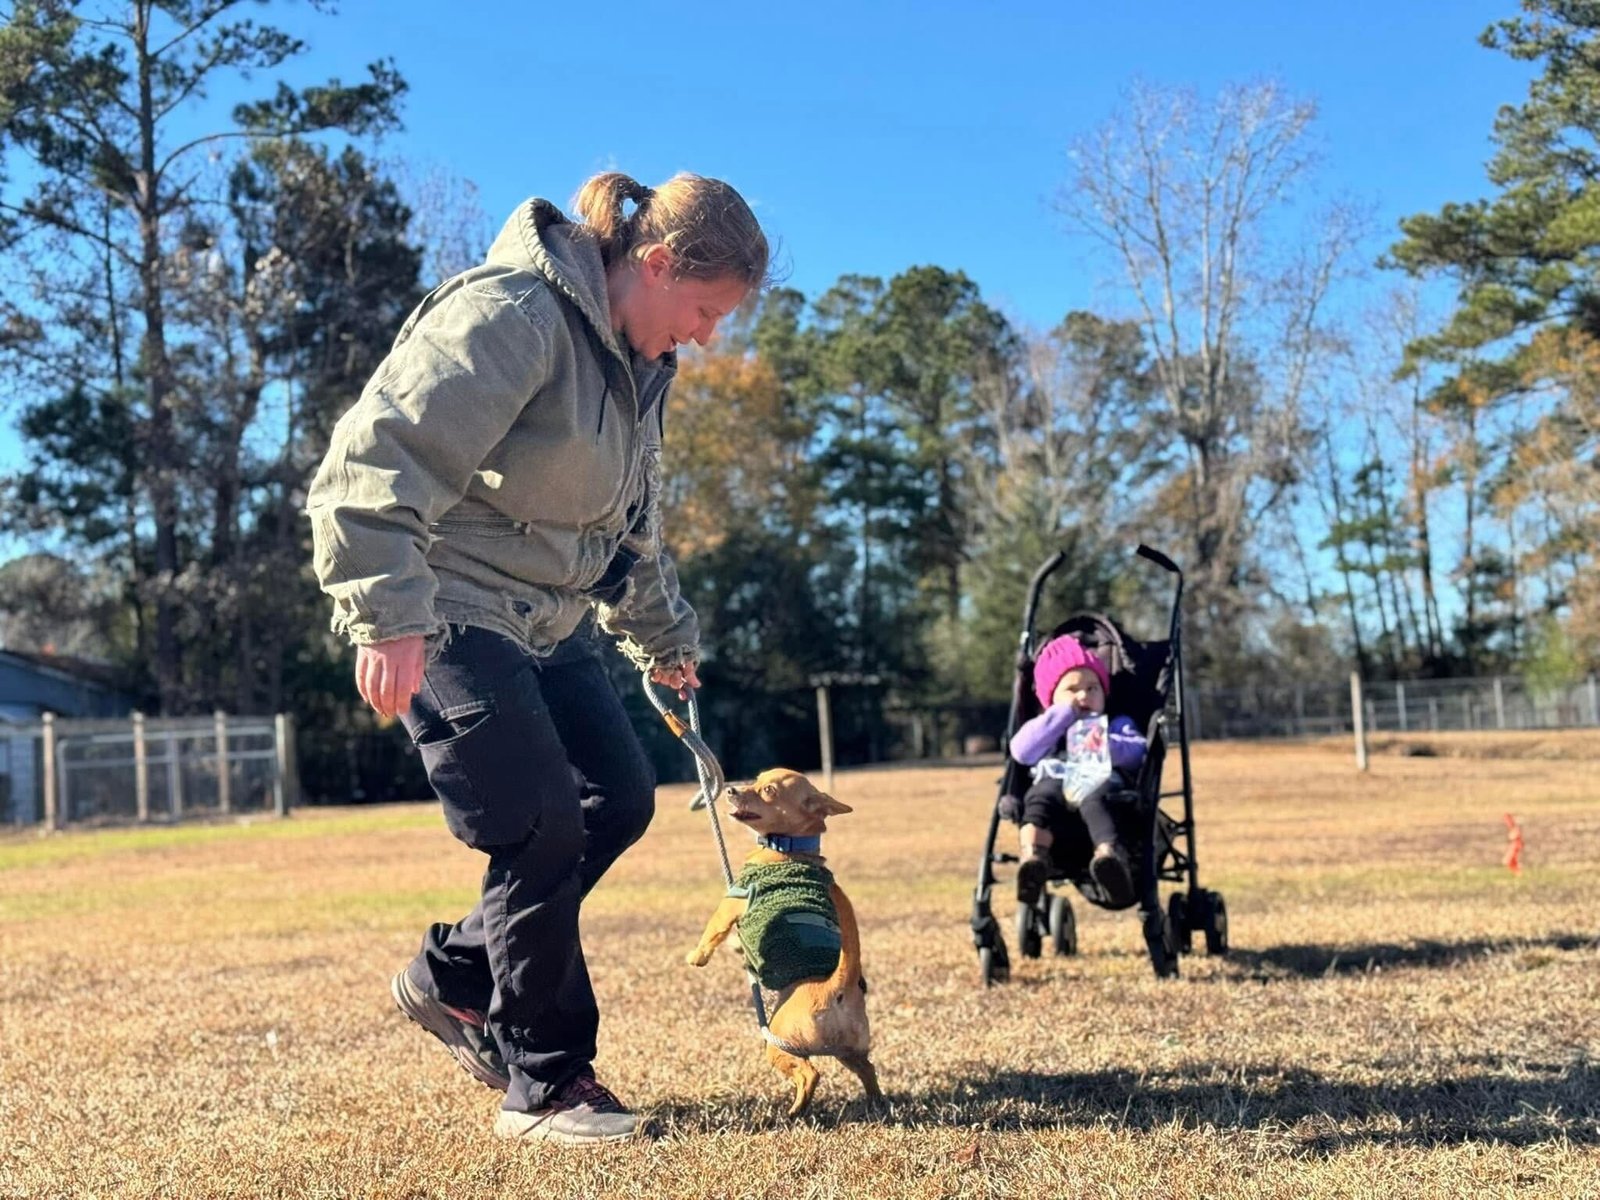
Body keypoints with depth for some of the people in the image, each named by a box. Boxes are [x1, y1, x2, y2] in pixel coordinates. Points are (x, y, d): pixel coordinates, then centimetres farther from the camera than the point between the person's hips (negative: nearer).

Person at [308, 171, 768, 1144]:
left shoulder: (640, 365, 11)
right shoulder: (512, 317, -20)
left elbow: (633, 524, 25)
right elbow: (380, 462, -27)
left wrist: (666, 640, 32)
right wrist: (389, 619, -30)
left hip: (542, 620, 10)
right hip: (444, 616, -10)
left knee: (621, 800, 7)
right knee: (543, 828, -11)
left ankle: (453, 976, 23)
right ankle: (545, 1083, 5)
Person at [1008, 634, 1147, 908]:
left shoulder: (1115, 725, 36)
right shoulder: (1047, 729, 36)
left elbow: (1138, 752, 13)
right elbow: (1021, 751, 11)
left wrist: (1108, 747, -10)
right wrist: (1063, 714, 12)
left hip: (1099, 785, -1)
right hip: (1054, 786, 1)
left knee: (1095, 801, -40)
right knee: (1039, 799, -37)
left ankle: (1108, 854, -67)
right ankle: (1032, 860, -61)